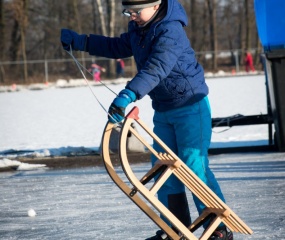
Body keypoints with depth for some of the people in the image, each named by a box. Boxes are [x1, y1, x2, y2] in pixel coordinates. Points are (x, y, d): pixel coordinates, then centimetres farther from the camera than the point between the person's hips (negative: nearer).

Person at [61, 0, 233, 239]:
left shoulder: (171, 31, -23)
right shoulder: (138, 28, 4)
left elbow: (155, 69, -36)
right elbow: (118, 47, 22)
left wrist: (127, 95, -48)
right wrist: (80, 41, 15)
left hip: (191, 106, -9)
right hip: (163, 109, 9)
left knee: (194, 166, -13)